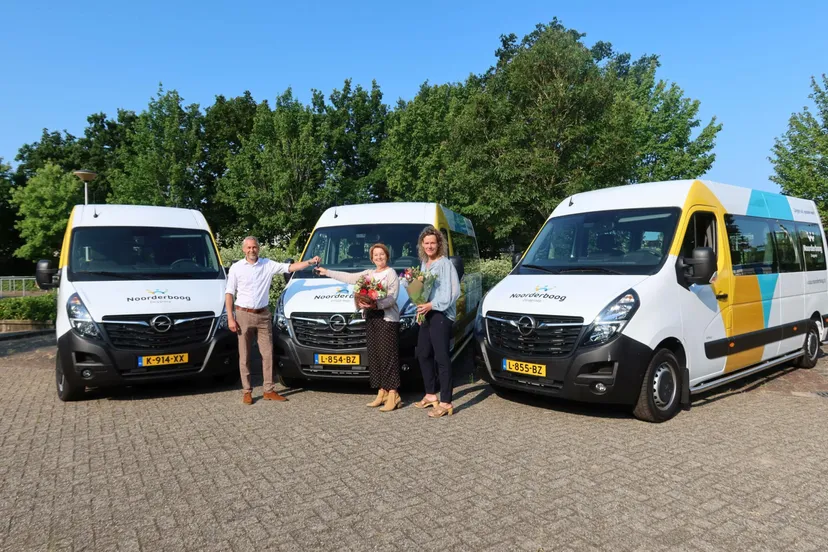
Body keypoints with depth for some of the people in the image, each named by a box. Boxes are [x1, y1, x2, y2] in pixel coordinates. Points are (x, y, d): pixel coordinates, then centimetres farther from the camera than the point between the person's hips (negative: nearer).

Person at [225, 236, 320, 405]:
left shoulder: (268, 265, 3)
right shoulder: (236, 267, -1)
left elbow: (289, 267, -3)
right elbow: (229, 293, -1)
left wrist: (310, 262, -17)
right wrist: (230, 318, -7)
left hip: (263, 315, 2)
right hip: (244, 315, -2)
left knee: (267, 353, 4)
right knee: (244, 355, 3)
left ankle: (269, 391, 12)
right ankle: (246, 392, 12)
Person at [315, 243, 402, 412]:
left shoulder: (391, 273, -2)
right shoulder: (368, 273, 20)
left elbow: (392, 297, -12)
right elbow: (349, 277, 25)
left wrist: (376, 304, -25)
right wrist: (327, 272, 28)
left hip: (387, 319, -7)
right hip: (371, 318, 7)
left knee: (388, 355, -10)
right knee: (374, 356, 5)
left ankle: (393, 394, -10)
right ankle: (382, 392, 9)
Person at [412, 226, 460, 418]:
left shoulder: (445, 264, -11)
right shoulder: (424, 264, 16)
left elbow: (453, 292, -18)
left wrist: (431, 305, -19)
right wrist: (421, 307, 9)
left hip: (441, 315, -9)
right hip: (426, 314, 9)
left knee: (441, 358, -9)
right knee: (423, 355, 15)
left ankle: (446, 403, -5)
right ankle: (430, 395, 28)